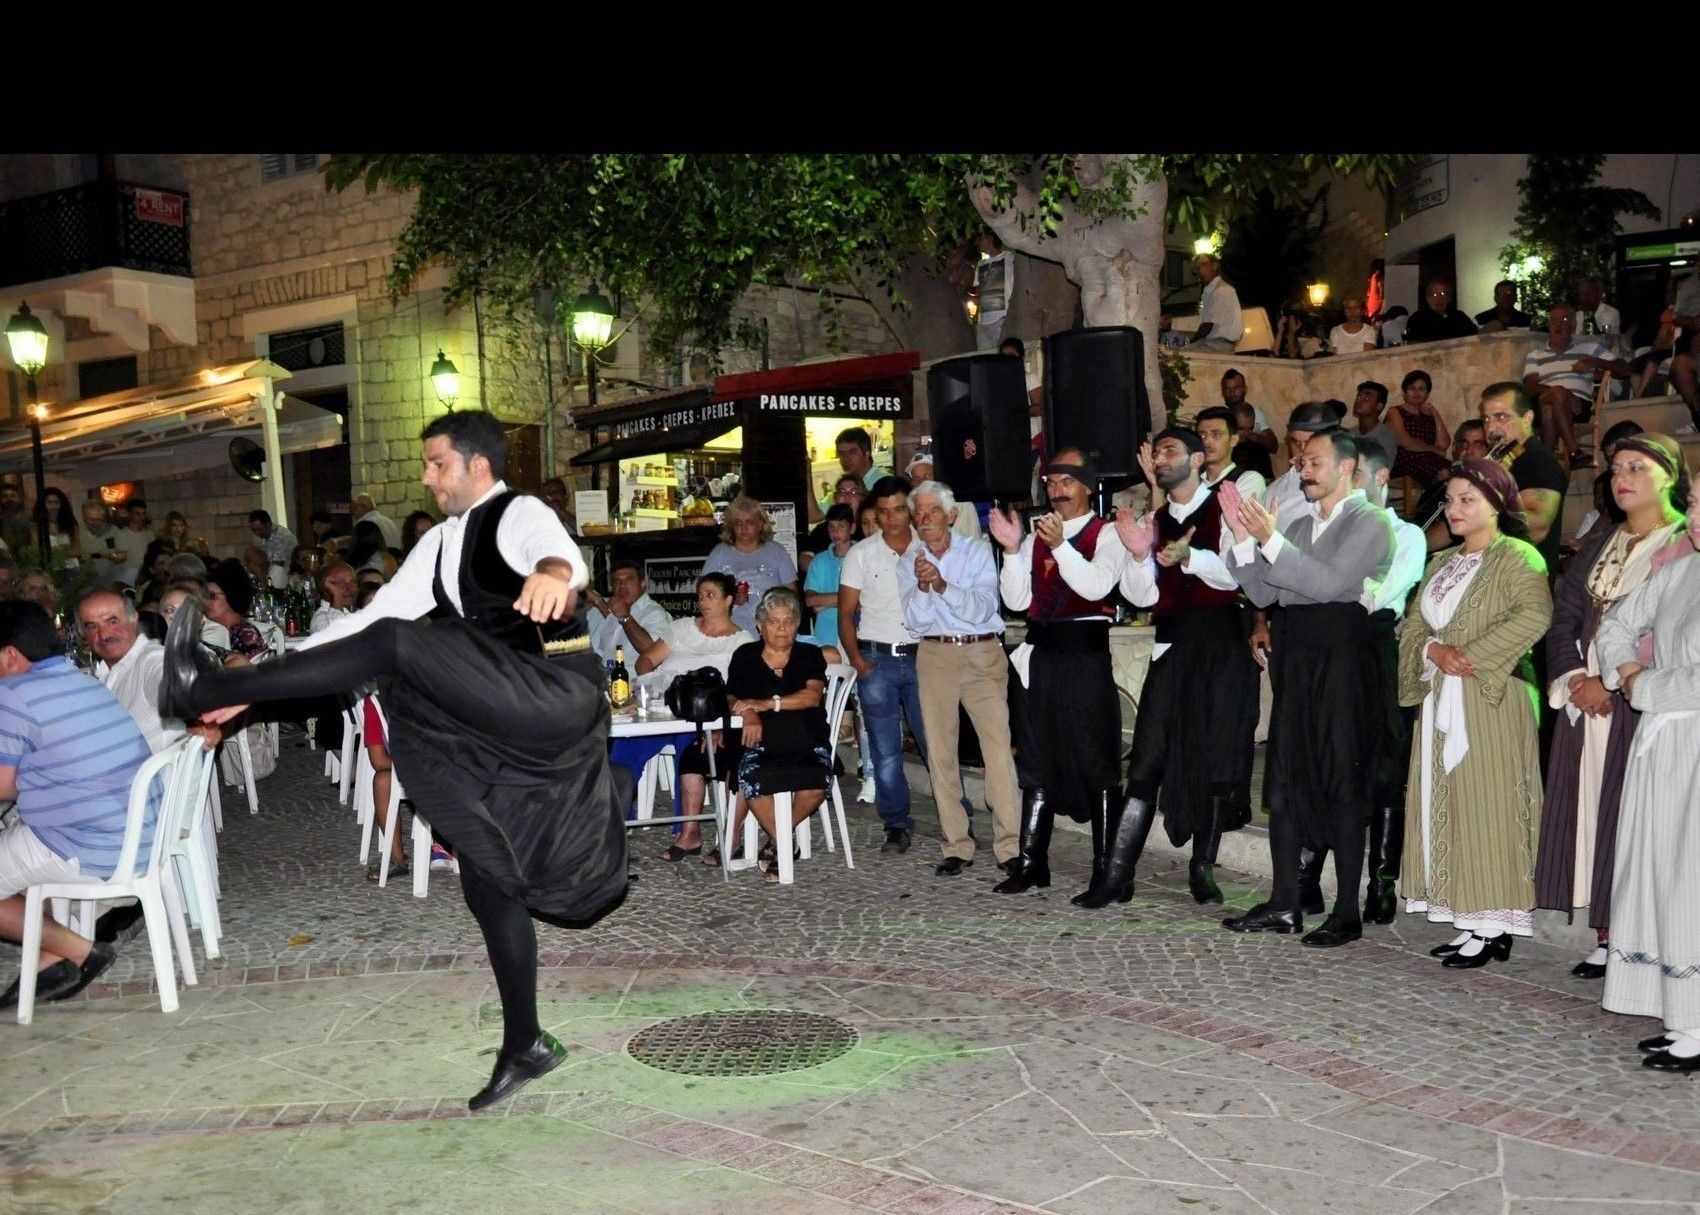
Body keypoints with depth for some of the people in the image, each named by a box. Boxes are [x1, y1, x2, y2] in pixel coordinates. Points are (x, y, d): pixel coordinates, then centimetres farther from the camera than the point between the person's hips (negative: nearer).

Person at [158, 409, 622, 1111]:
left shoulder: (519, 514, -4)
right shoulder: (440, 544, 20)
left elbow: (557, 549, -29)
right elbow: (369, 617, 18)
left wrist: (552, 573, -56)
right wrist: (260, 681, 10)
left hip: (555, 698, -9)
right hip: (499, 735, 9)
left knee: (397, 642, -24)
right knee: (488, 884, 10)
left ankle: (202, 689, -16)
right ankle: (524, 1047, 21)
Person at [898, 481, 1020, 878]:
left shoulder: (978, 551, 3)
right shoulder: (909, 563, 10)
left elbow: (981, 609, -10)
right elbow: (915, 621, 0)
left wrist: (942, 584, -23)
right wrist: (923, 586, -18)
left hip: (983, 654, -2)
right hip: (934, 655, 3)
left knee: (998, 746, -10)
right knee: (940, 751, 0)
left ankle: (1009, 846, -8)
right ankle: (956, 846, 6)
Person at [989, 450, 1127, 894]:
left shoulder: (1106, 534, -1)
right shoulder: (1036, 536, 14)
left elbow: (1096, 586, -18)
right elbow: (1017, 600, 6)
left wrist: (1059, 545, -27)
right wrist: (1012, 550, -7)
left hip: (1085, 654, -6)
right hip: (1039, 653, 6)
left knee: (1096, 761, -1)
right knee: (1035, 761, 10)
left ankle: (1106, 869, 5)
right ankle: (1030, 863, 18)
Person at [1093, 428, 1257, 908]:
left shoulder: (1224, 509, 0)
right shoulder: (1153, 521, 14)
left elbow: (1232, 575, -12)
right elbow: (1142, 596, 6)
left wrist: (1190, 556, -28)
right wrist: (1139, 555, -12)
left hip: (1222, 645, -3)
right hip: (1172, 646, 3)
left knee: (1217, 759, 3)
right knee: (1147, 760, -2)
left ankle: (1203, 868, 16)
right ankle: (1116, 873, -2)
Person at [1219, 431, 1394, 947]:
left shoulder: (1368, 523, -2)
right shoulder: (1299, 524, 18)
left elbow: (1329, 582, -17)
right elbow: (1262, 593, 12)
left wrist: (1270, 539, -18)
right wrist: (1244, 536, 1)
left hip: (1339, 657, -7)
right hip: (1293, 659, 7)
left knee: (1341, 782, -3)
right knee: (1284, 778, 7)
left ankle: (1347, 913, 4)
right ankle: (1284, 905, 15)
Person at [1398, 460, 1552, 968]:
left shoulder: (1517, 556, -4)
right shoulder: (1441, 563, 20)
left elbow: (1535, 615, -19)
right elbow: (1412, 625, 15)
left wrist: (1473, 655, -19)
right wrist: (1433, 650, -6)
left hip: (1491, 702, -7)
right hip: (1440, 699, 8)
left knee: (1484, 805, -7)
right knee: (1444, 805, 6)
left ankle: (1494, 927, -2)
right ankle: (1471, 921, 12)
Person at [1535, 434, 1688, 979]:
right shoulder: (1598, 546, 17)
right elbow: (1564, 614, 13)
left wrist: (1613, 684, -13)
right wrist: (1574, 677, -2)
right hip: (1587, 702, 6)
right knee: (1590, 810, 4)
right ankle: (1606, 938, 10)